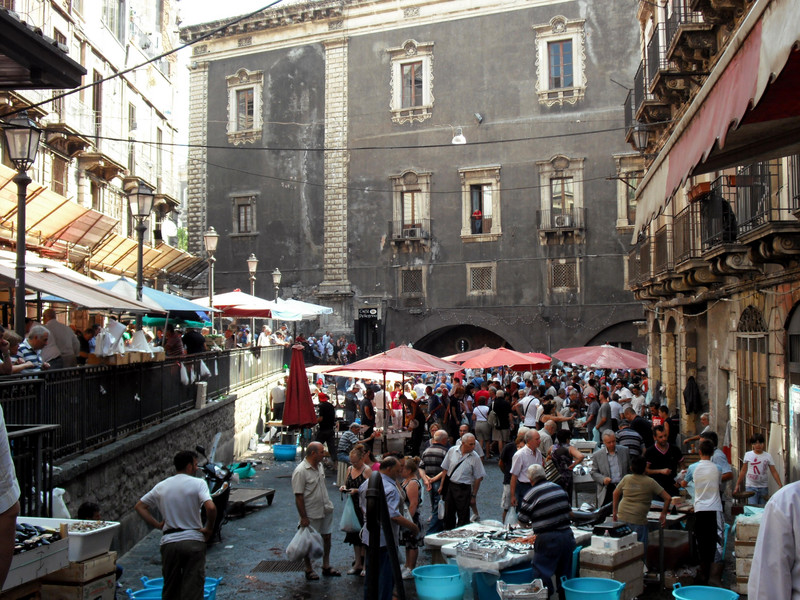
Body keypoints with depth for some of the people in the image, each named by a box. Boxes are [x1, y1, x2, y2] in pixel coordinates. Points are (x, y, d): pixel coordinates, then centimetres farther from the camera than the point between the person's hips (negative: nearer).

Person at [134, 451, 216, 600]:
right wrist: (209, 529, -4)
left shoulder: (162, 486, 9)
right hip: (193, 541, -3)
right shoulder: (198, 483, -5)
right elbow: (211, 508, -20)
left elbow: (139, 506, 13)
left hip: (169, 541, 4)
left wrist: (157, 524, 11)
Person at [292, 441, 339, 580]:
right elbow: (298, 496, -20)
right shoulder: (300, 471, -22)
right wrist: (303, 517, -20)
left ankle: (326, 566, 29)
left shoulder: (319, 465, 4)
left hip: (326, 510, 8)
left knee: (327, 537, 15)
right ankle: (308, 570, 22)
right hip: (311, 514, -8)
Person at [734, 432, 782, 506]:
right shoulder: (748, 455, 1)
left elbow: (774, 472, 0)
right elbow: (743, 471, 8)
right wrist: (737, 484, 6)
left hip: (764, 487, 1)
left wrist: (780, 485, -9)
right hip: (751, 487, -1)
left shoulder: (768, 456, 2)